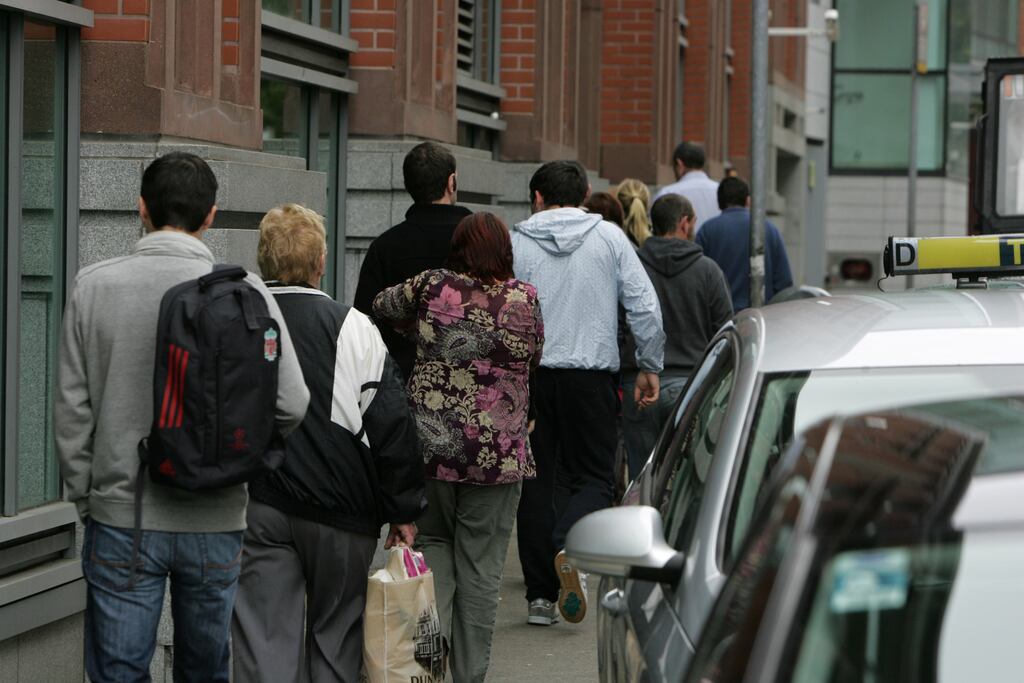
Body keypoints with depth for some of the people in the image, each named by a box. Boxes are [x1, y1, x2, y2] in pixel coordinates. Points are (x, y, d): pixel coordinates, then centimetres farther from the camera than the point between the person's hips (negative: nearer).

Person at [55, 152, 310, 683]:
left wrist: (83, 496, 10)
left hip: (121, 516, 0)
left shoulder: (94, 286, -5)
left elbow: (72, 407, -2)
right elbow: (291, 404, -10)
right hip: (215, 520, 1)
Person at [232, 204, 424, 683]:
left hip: (255, 510, 1)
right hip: (339, 508, -1)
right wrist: (403, 509, 2)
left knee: (264, 640, 0)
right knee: (336, 634, 14)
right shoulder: (353, 329, -7)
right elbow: (393, 424, -7)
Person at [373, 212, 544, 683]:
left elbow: (382, 306, 15)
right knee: (480, 563, 7)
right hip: (499, 451, 0)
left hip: (431, 445, 1)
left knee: (432, 540, 20)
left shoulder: (432, 287, -3)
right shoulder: (525, 299, -4)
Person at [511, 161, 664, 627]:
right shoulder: (610, 237, 3)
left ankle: (540, 594, 7)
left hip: (528, 374, 1)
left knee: (535, 481, 8)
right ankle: (567, 549, -23)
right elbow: (646, 307, 0)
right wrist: (650, 367, 10)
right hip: (590, 375, 0)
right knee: (592, 477, 7)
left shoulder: (516, 243, 1)